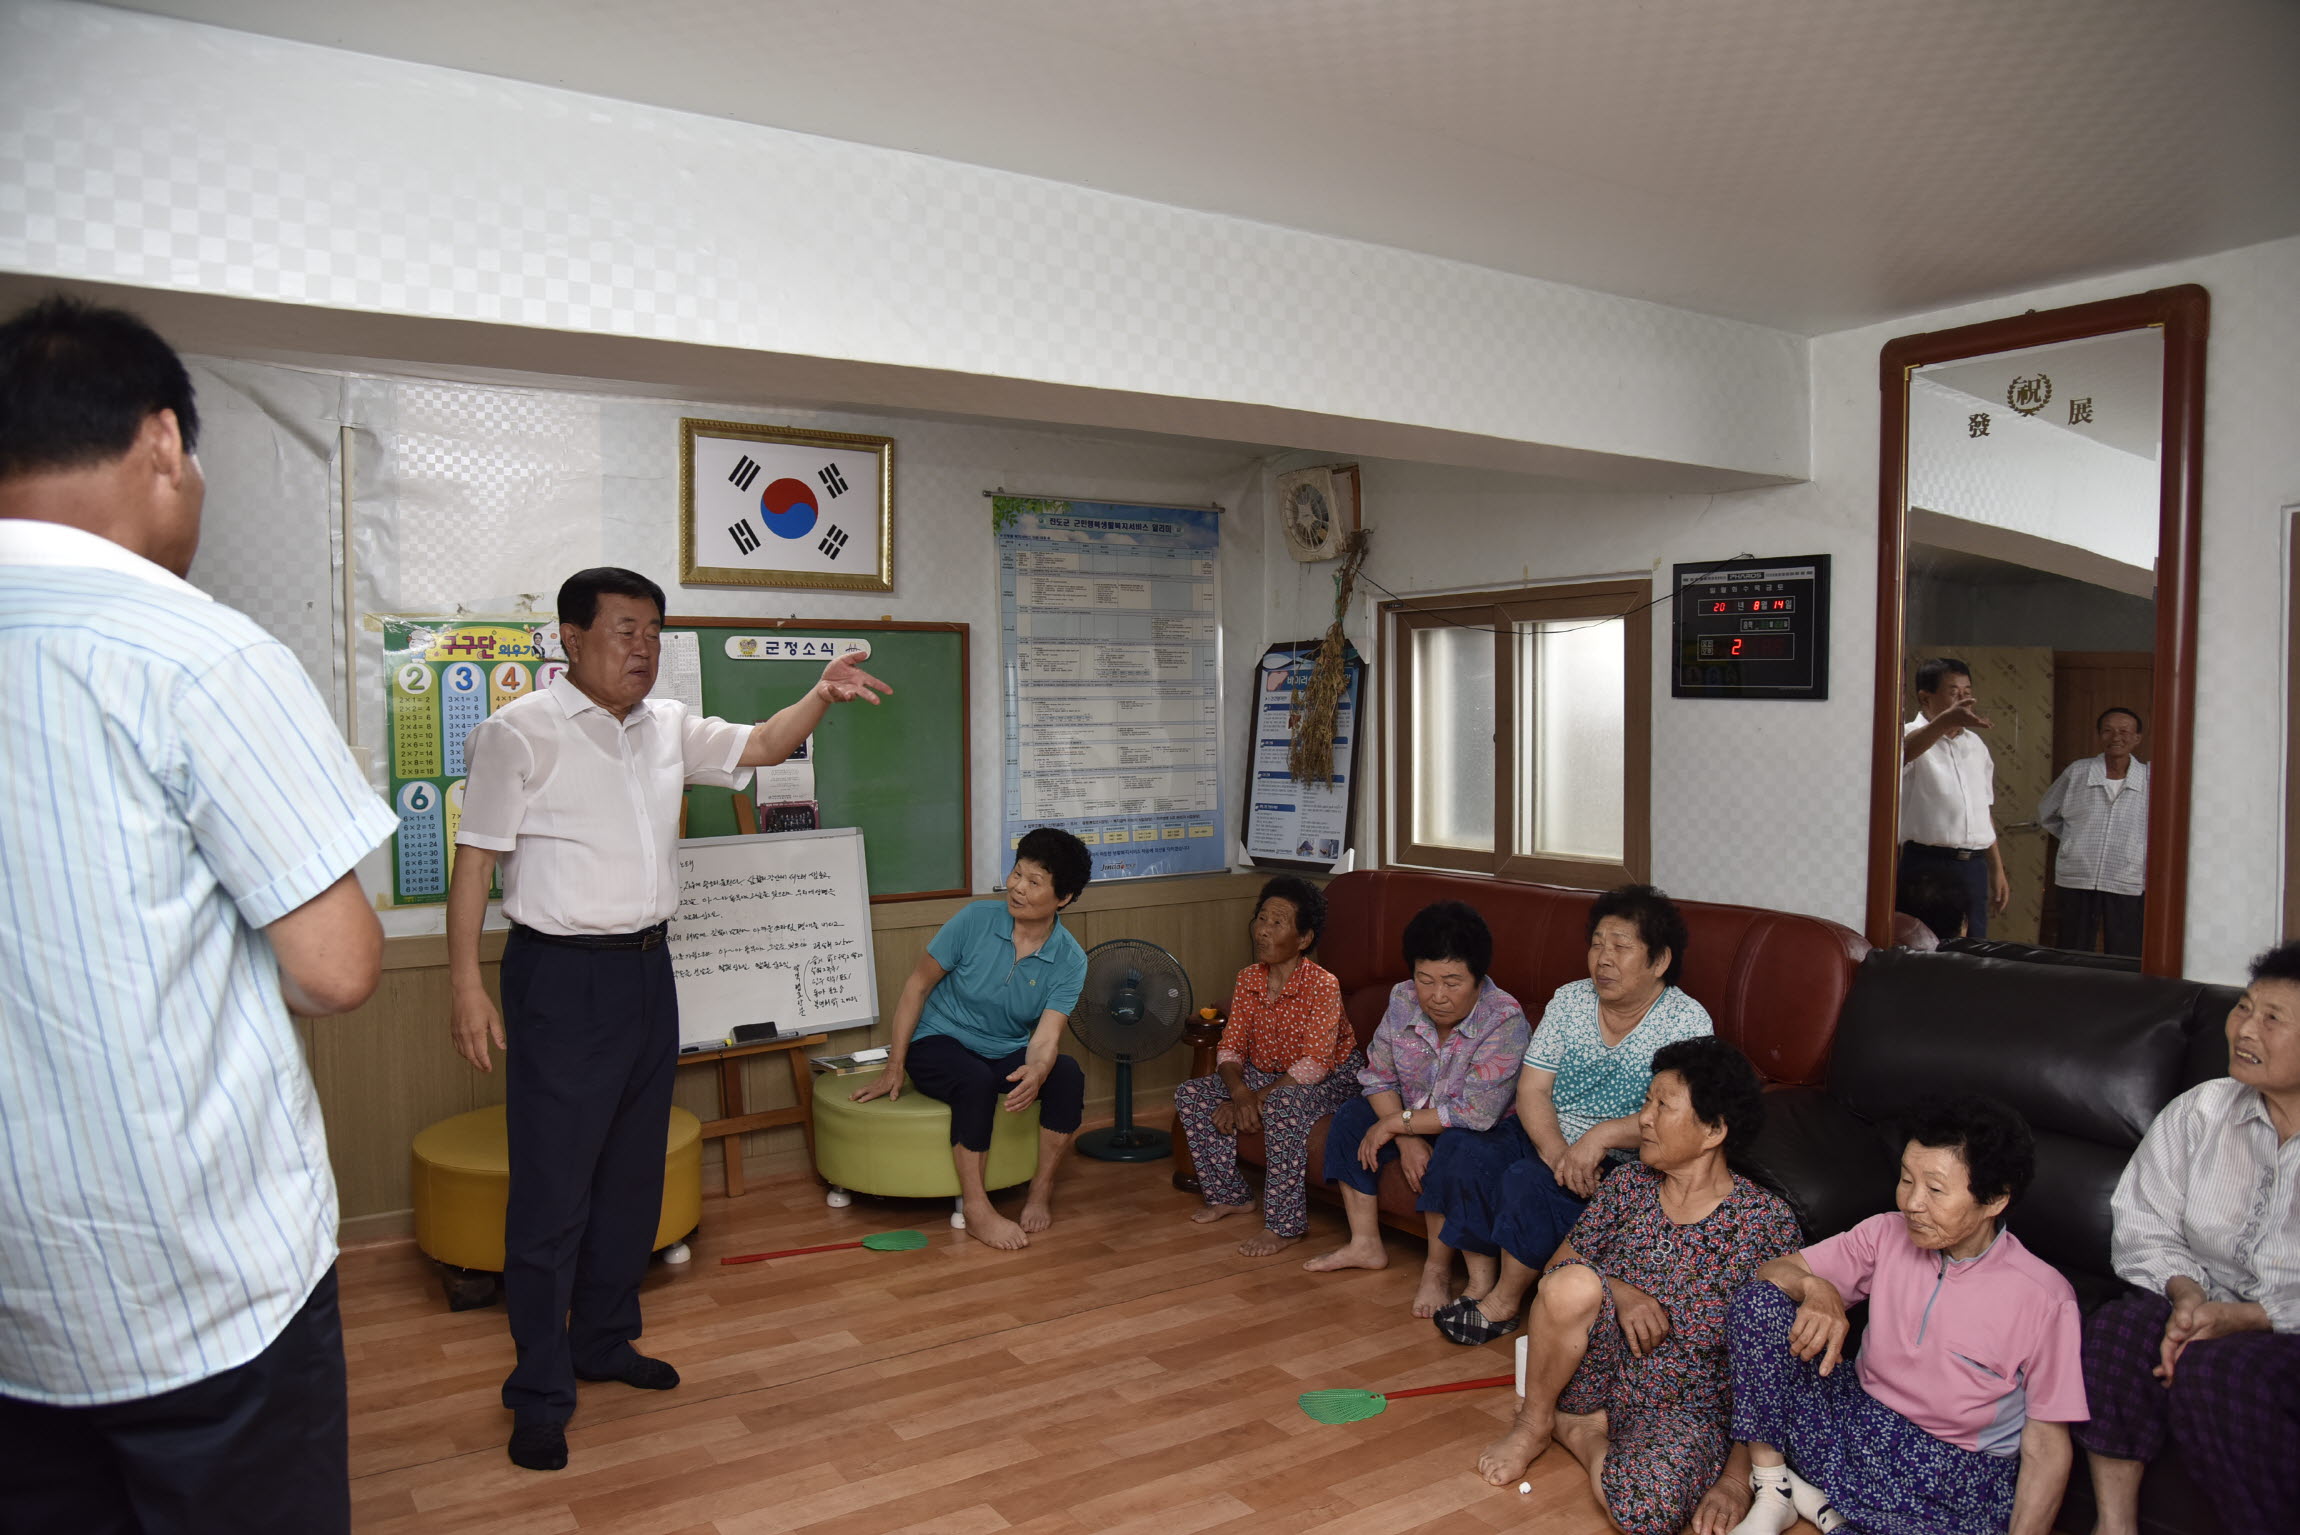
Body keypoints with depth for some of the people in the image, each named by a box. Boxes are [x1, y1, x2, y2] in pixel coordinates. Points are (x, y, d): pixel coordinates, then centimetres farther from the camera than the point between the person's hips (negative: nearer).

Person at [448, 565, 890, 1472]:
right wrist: (467, 985, -15)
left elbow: (756, 748, 13)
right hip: (561, 979, -7)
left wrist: (823, 696, -6)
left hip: (646, 970, 7)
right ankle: (539, 1395, 11)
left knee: (632, 1177, 16)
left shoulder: (667, 727, 8)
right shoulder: (520, 733, -10)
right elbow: (475, 860, -11)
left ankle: (603, 1341, 34)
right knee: (553, 1193, -1)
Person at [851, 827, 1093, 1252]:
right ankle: (975, 1208, -24)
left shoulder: (1070, 961, -11)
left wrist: (1037, 1071, -45)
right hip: (939, 1042, -2)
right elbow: (918, 985, -7)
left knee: (1068, 1075, -26)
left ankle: (1041, 1192, -10)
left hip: (1008, 1053, 3)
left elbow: (1047, 1035, -19)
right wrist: (894, 1068, -8)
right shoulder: (976, 921, -15)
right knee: (977, 1082, -35)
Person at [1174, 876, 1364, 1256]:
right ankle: (1229, 1195, 6)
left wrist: (1258, 1098, -29)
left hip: (1330, 1079, -7)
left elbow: (1315, 1064, -28)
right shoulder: (1248, 979, -4)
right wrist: (1239, 1093, -24)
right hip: (1264, 1074, 7)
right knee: (1190, 1095, -8)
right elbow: (1230, 1047, -4)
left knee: (1283, 1105, -38)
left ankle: (1284, 1226, -26)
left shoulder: (1322, 985, -24)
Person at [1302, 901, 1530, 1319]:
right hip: (1420, 1121, 7)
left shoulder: (1504, 1019, -29)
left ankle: (1438, 1265, -15)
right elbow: (1378, 1078, -4)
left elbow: (1476, 1112, -33)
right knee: (1350, 1118, -4)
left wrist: (1396, 1124, -25)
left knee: (1457, 1148, -36)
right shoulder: (1402, 1001, -11)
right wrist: (1406, 1139, -20)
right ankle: (1366, 1244, 5)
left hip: (1492, 1131, -7)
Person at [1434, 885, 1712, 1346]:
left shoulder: (1687, 1021, -8)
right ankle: (1481, 1278, -2)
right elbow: (1532, 1089, -2)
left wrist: (1602, 1136, -32)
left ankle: (1505, 1301, -5)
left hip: (1621, 1167, -5)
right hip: (1547, 1141, 5)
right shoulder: (1569, 1000, 4)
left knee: (1529, 1184, -28)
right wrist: (1556, 1151, -20)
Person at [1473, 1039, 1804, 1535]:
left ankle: (1579, 1432, 1)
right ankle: (1533, 1424, -4)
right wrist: (1618, 1293, -17)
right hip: (1600, 1374, 3)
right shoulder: (1630, 1184, 0)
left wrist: (1736, 1478, -18)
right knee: (1575, 1283, -29)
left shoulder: (1765, 1220, -12)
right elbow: (1557, 1268, 5)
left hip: (1687, 1406, -3)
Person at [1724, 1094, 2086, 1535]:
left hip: (1960, 1471, -4)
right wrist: (1815, 1288, -22)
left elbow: (2047, 1445, -8)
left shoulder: (2043, 1297, -13)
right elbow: (1775, 1270, 1)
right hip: (1860, 1420, 4)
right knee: (1758, 1301, -16)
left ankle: (1808, 1494, -8)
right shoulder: (1888, 1234, -3)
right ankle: (1771, 1492, -8)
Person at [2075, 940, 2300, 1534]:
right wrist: (2186, 1293, -16)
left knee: (2216, 1370, -32)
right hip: (2207, 1303, 4)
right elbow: (2143, 1229, 2)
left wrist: (2239, 1317, -24)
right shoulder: (2198, 1112, 2)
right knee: (2119, 1327, -26)